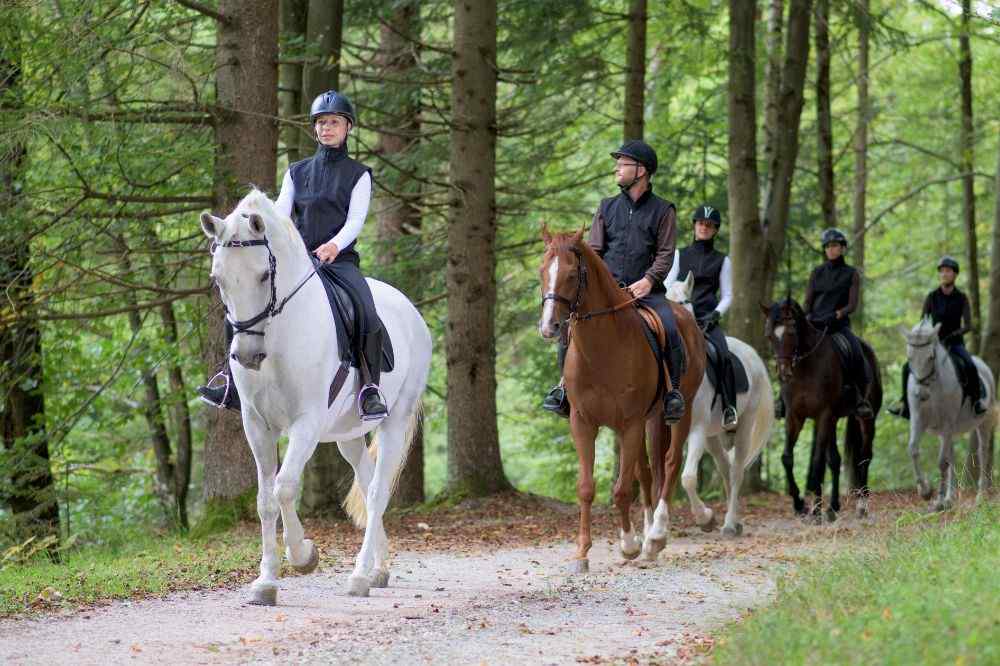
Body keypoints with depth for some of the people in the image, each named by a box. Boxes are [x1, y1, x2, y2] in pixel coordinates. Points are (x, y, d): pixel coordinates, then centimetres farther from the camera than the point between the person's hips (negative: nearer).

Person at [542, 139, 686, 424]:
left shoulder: (662, 211, 7)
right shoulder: (607, 208, 16)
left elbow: (666, 253, -1)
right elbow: (593, 250, 11)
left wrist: (649, 279, -18)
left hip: (645, 289, -3)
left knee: (670, 329, -28)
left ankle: (672, 390, -13)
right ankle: (567, 383, -4)